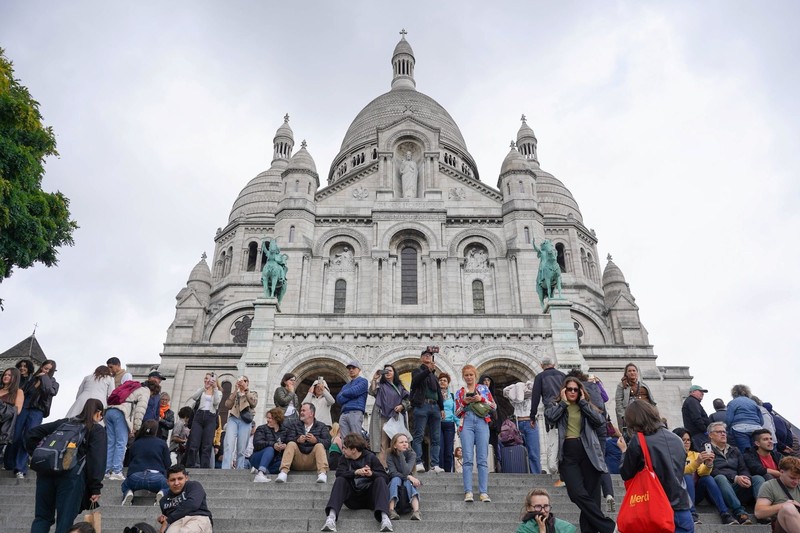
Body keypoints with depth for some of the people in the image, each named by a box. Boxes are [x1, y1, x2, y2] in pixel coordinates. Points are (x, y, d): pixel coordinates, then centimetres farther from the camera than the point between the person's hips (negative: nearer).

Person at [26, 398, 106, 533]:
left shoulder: (64, 422, 26)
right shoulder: (98, 430, 10)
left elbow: (32, 434, 22)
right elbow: (97, 460, -3)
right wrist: (96, 488, -5)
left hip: (46, 470, 5)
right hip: (72, 474, -5)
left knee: (42, 517, 14)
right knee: (64, 522, -2)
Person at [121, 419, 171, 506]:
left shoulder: (134, 444, 18)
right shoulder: (162, 443, 11)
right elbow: (168, 464, 9)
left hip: (134, 477, 2)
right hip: (156, 478, -2)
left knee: (125, 486, 35)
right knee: (167, 487, 28)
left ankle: (128, 494, 0)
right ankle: (161, 494, -6)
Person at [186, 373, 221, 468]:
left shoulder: (218, 392, 16)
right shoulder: (201, 391, 18)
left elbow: (216, 402, -5)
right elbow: (194, 397, -4)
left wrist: (215, 388, -13)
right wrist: (204, 386, -14)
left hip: (210, 418, -1)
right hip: (198, 417, 1)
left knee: (207, 446, -7)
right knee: (193, 445, -7)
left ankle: (204, 469, -8)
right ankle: (189, 467, -3)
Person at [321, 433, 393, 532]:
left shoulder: (370, 457, 0)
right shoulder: (344, 458, 6)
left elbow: (385, 476, -8)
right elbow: (339, 473, -14)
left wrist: (372, 474, -28)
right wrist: (356, 472, -30)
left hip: (369, 496, -1)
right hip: (352, 498, 2)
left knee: (380, 480, -25)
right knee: (340, 480, -20)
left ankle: (384, 517, -48)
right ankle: (331, 516, -43)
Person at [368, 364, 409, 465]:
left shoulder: (399, 387, 20)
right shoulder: (380, 385, 13)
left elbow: (406, 400, 16)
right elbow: (372, 392, -7)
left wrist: (401, 406, -4)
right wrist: (374, 379, -17)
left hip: (396, 417, 2)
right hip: (382, 416, -2)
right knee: (383, 442, -9)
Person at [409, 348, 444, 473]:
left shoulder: (434, 374, 25)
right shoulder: (417, 371, 11)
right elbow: (416, 380, -13)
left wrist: (442, 408, 16)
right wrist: (428, 370, -26)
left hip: (435, 406, 6)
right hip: (422, 405, -5)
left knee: (436, 438, 0)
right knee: (419, 435, -9)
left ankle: (435, 464, 0)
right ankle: (418, 463, -13)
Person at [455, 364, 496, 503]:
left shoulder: (483, 388, 15)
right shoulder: (460, 392, 17)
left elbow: (494, 406, 9)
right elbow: (457, 413, 14)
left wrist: (481, 399, -5)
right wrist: (464, 402, -3)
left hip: (482, 423, 0)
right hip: (466, 424, 1)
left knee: (483, 459, -5)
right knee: (468, 459, -8)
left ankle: (484, 492, -6)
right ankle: (468, 492, -11)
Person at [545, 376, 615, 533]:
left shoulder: (586, 406, 18)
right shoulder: (556, 405, 13)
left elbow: (600, 420, -1)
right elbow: (550, 417, -10)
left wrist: (583, 402, 2)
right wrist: (563, 402, -1)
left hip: (588, 453, 2)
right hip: (568, 454, -2)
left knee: (591, 495, 0)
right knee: (578, 494, -16)